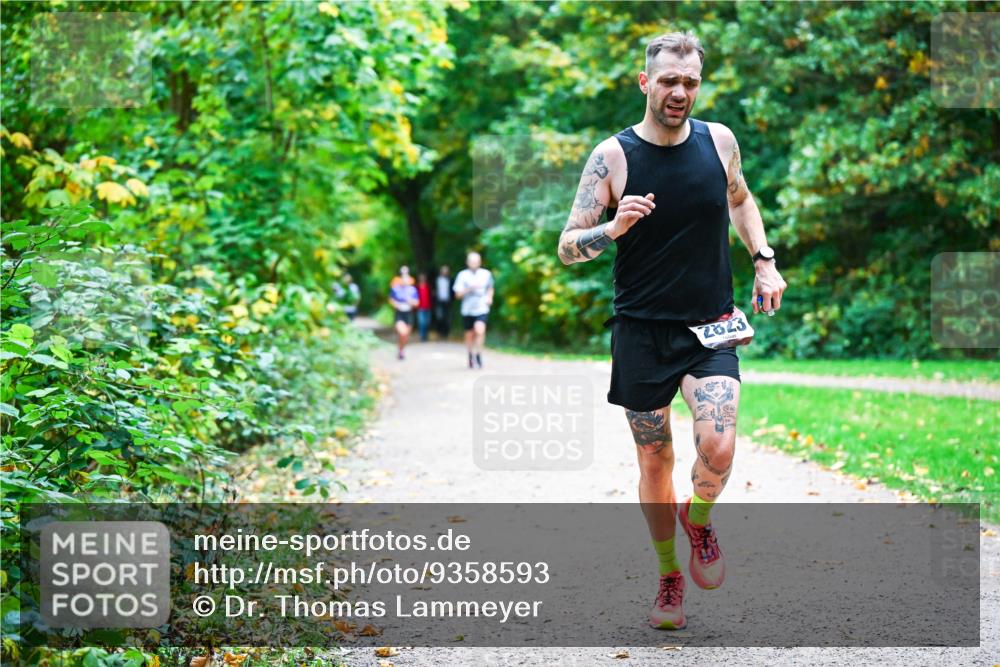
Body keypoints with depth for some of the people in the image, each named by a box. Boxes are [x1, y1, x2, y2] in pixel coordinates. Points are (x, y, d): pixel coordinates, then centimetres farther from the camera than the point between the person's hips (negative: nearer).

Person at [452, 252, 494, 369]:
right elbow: (458, 294, -5)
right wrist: (470, 288, -18)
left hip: (482, 309, -1)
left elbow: (490, 288, 23)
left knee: (480, 330, -23)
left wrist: (489, 297, 4)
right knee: (470, 334, 11)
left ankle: (478, 354, -8)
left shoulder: (486, 274, 3)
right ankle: (471, 356, 33)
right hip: (467, 310, 1)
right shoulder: (463, 275, -2)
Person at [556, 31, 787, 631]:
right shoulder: (613, 155, -8)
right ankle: (670, 576, 27)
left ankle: (699, 518, 14)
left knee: (718, 449, -19)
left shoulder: (719, 140, 1)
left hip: (711, 326, 1)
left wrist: (764, 260, 11)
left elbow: (741, 199, 24)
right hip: (642, 329, -1)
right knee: (655, 462, 7)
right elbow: (567, 248, -7)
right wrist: (613, 229, -26)